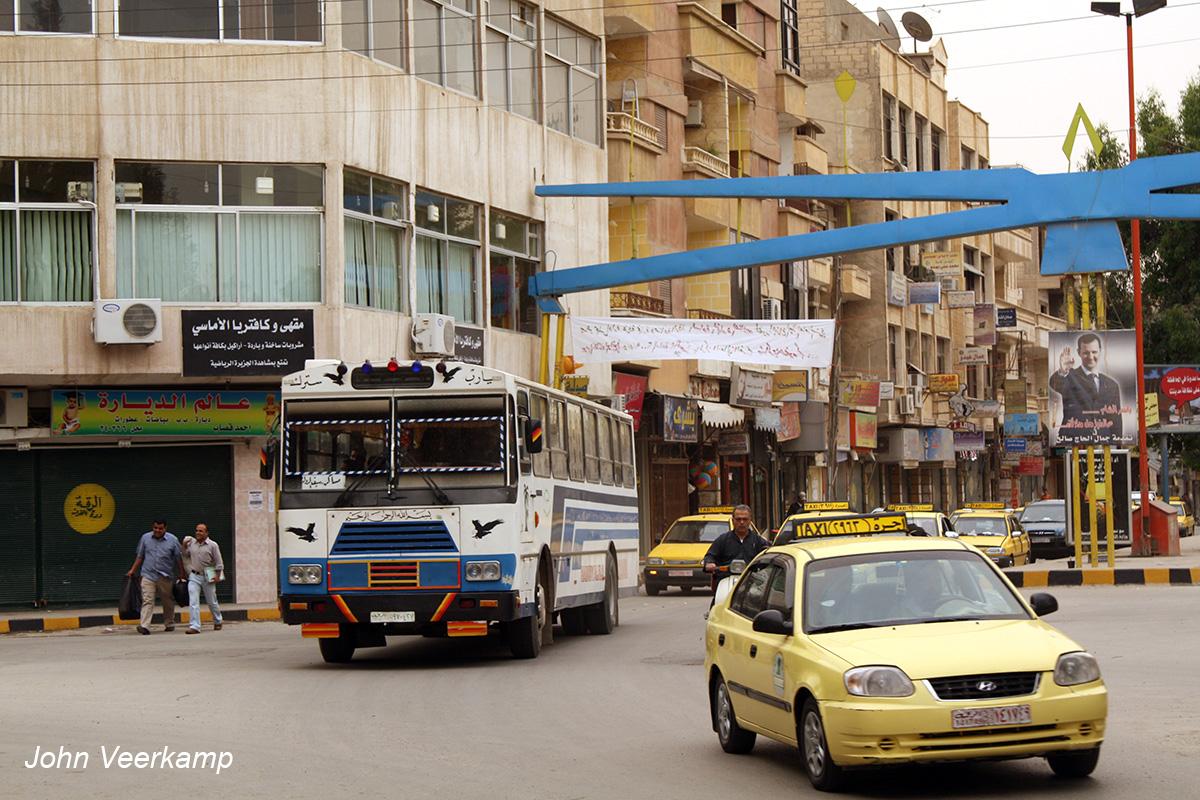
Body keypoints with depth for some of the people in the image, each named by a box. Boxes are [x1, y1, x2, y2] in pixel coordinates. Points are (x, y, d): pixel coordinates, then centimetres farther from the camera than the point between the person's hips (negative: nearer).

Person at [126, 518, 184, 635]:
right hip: (148, 575, 0)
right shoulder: (145, 538, 8)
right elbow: (140, 556, 17)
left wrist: (182, 572, 5)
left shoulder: (172, 540, 3)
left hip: (165, 577, 0)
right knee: (147, 600, -13)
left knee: (168, 601, 9)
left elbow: (178, 558, 8)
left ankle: (169, 624, 27)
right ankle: (144, 626, -23)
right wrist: (133, 570, 17)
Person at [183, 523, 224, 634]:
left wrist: (217, 576, -8)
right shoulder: (192, 543, 8)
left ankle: (217, 622, 33)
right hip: (194, 577, 2)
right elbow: (185, 555, 17)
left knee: (211, 602, 10)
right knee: (193, 602, -11)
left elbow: (219, 562, -1)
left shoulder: (212, 545, -2)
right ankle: (194, 626, -13)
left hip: (208, 578, -2)